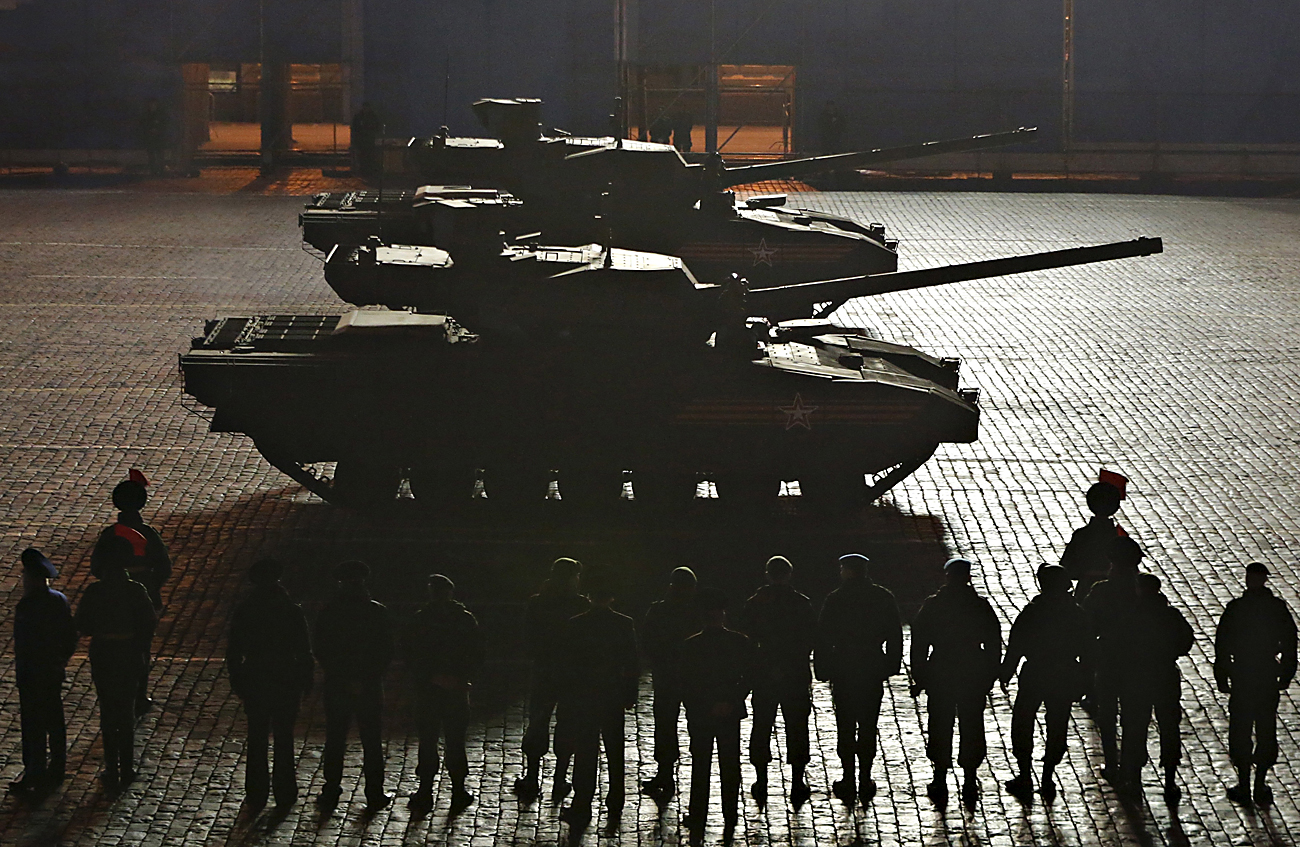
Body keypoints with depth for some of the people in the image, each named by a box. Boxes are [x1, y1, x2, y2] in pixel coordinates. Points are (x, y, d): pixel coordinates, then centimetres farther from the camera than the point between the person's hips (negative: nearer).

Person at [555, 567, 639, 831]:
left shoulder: (576, 626, -12)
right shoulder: (625, 625, -8)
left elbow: (566, 667, -8)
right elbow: (633, 665, -3)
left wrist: (565, 703, 1)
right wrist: (630, 695, 10)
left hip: (583, 700, -2)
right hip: (614, 700, 2)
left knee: (584, 756, 6)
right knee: (615, 757, 13)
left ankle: (581, 810, 9)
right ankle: (614, 811, 19)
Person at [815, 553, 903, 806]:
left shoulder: (835, 600, -10)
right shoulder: (883, 598, -1)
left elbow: (823, 638, -9)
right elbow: (895, 634, 4)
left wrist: (822, 669, -2)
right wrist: (891, 666, 12)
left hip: (843, 673, -2)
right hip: (873, 671, 2)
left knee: (846, 729, 7)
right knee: (868, 728, 11)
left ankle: (849, 781, 7)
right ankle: (865, 782, 12)